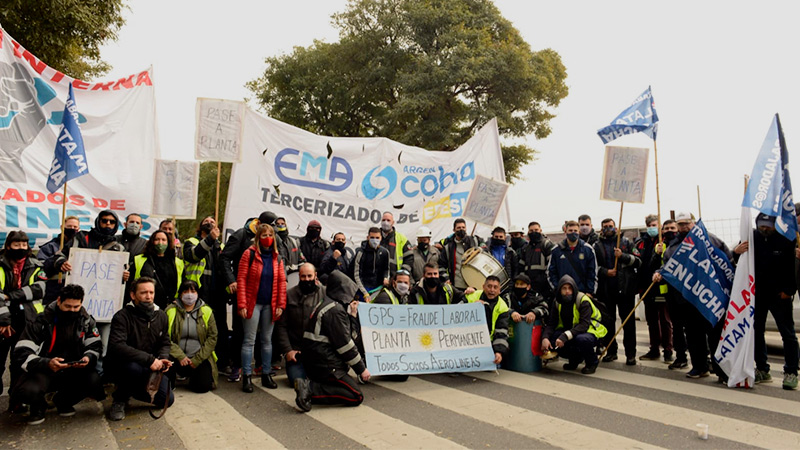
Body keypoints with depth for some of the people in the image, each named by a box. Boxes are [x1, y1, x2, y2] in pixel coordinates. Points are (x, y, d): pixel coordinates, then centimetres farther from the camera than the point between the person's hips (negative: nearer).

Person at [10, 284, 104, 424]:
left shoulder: (86, 320, -2)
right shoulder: (42, 321, -13)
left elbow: (95, 346, 5)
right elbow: (21, 354, -17)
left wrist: (88, 358, -20)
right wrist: (47, 364, -35)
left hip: (73, 370, 3)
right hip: (43, 370, -3)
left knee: (95, 381, -25)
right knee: (29, 390, -35)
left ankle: (64, 402, 9)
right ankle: (38, 407, 7)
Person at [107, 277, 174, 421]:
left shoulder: (161, 316, 4)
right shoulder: (122, 316, -16)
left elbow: (165, 343, 14)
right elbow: (117, 346, -30)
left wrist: (162, 358, -11)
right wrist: (149, 359, -34)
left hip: (150, 368, 6)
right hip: (120, 366, -6)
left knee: (167, 400, -7)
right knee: (134, 368, -40)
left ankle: (132, 390, 23)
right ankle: (120, 399, -7)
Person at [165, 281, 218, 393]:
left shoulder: (206, 311, 3)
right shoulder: (170, 310, 0)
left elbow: (212, 337, 1)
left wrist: (197, 359, -8)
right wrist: (180, 356, -18)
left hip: (200, 358, 1)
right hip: (176, 357, -1)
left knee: (204, 386, -16)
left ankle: (193, 375, 22)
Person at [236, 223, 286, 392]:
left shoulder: (276, 257, 8)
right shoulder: (249, 254, -4)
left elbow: (282, 281, 7)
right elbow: (241, 279, -8)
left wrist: (280, 304, 0)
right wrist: (242, 304, -14)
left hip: (270, 304, 4)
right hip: (253, 303, -4)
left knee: (267, 340, 11)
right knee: (249, 340, -2)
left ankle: (266, 375, 19)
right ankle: (247, 376, 4)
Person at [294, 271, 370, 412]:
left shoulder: (327, 305, 18)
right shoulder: (336, 310, -14)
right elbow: (344, 344, -15)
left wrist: (353, 316, 15)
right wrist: (361, 369, -8)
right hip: (324, 365, -10)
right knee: (356, 396, -10)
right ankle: (310, 389, -17)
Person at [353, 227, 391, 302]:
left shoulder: (384, 252, 2)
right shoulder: (361, 252, -9)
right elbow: (356, 276, -8)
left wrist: (385, 278, -3)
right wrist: (365, 294, -13)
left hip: (379, 288, 3)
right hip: (364, 288, -3)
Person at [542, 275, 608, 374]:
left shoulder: (583, 300, -20)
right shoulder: (558, 302, -3)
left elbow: (584, 325, -30)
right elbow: (551, 323, -8)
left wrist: (565, 336, -41)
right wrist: (545, 338, -28)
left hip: (589, 331, -5)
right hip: (571, 331, 5)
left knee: (581, 339, -40)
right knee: (552, 339, -23)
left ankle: (592, 363, -6)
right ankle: (575, 359, 6)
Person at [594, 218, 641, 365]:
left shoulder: (626, 242, 7)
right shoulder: (597, 245, 10)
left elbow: (638, 261, -1)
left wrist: (623, 256, -14)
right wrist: (605, 272, -13)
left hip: (625, 288, -2)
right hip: (605, 289, 2)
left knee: (628, 321, 0)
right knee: (608, 321, 9)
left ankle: (630, 354, 6)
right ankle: (611, 351, 19)